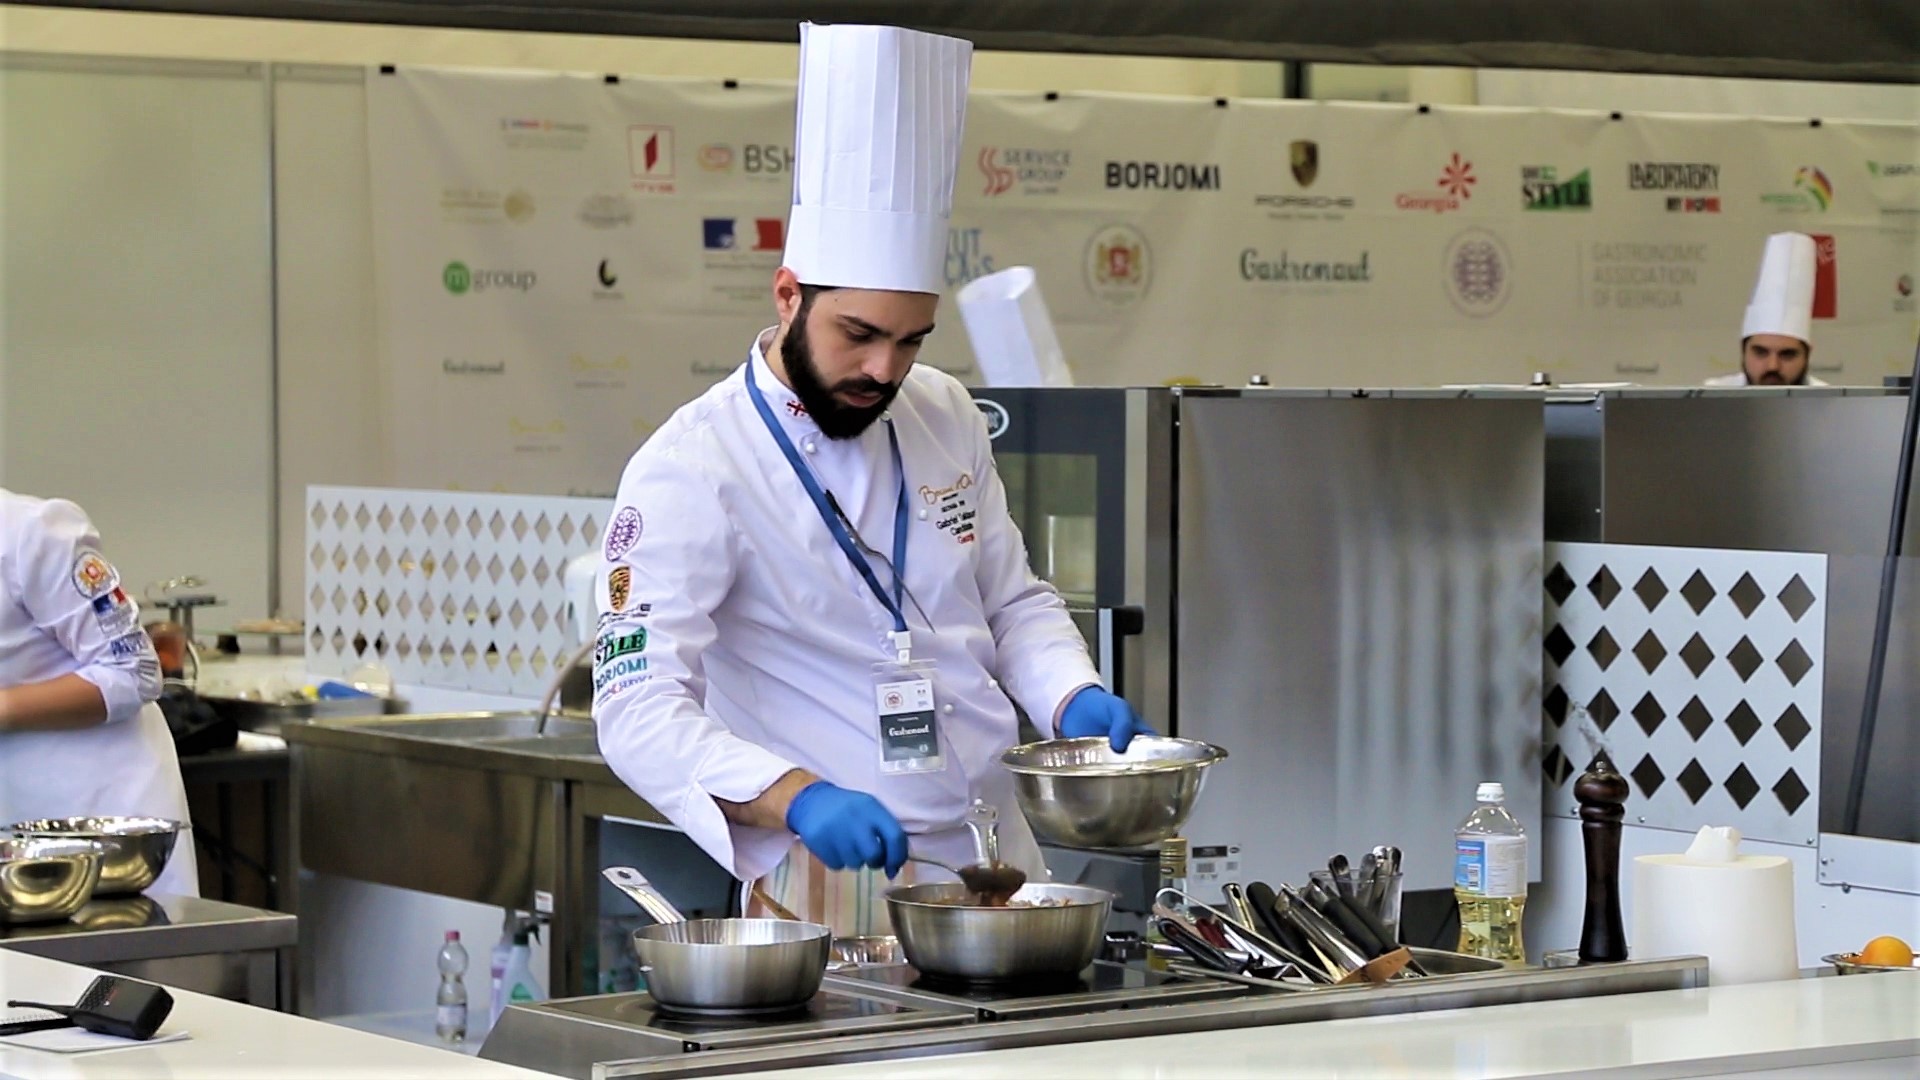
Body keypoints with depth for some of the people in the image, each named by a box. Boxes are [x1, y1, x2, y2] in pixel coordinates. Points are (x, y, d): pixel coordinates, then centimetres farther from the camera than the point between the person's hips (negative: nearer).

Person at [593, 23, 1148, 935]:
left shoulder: (944, 419, 8)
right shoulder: (691, 471, -12)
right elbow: (641, 709, -20)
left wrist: (1076, 698, 0)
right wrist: (799, 800, -35)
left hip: (996, 860, 5)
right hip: (832, 890, -5)